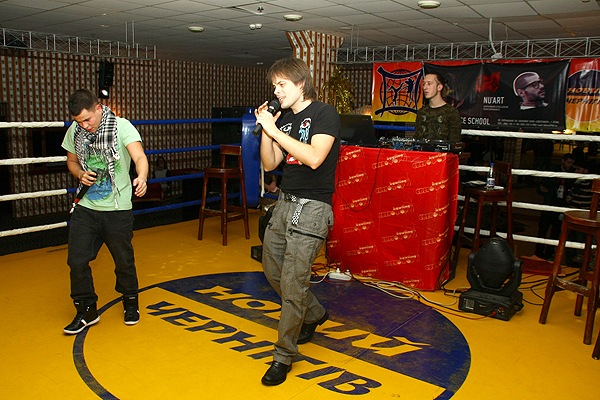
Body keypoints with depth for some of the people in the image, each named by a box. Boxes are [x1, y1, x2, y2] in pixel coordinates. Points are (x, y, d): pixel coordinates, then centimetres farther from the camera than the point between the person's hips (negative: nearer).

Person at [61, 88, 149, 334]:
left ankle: (130, 302, 34)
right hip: (86, 208, 4)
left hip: (117, 209, -4)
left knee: (124, 261, 8)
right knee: (77, 260, 2)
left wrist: (141, 178, -49)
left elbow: (139, 157, -27)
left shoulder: (122, 127, -13)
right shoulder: (74, 131, 2)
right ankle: (86, 310, 22)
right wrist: (80, 174, -6)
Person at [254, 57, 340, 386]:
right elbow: (269, 164, 12)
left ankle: (284, 356, 8)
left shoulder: (324, 114, -8)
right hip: (284, 203, 8)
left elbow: (314, 158, -23)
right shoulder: (286, 120, 14)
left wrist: (275, 130, -19)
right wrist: (265, 130, -1)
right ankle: (314, 314, 39)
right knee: (272, 271, 17)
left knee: (292, 284, -7)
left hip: (311, 208, -8)